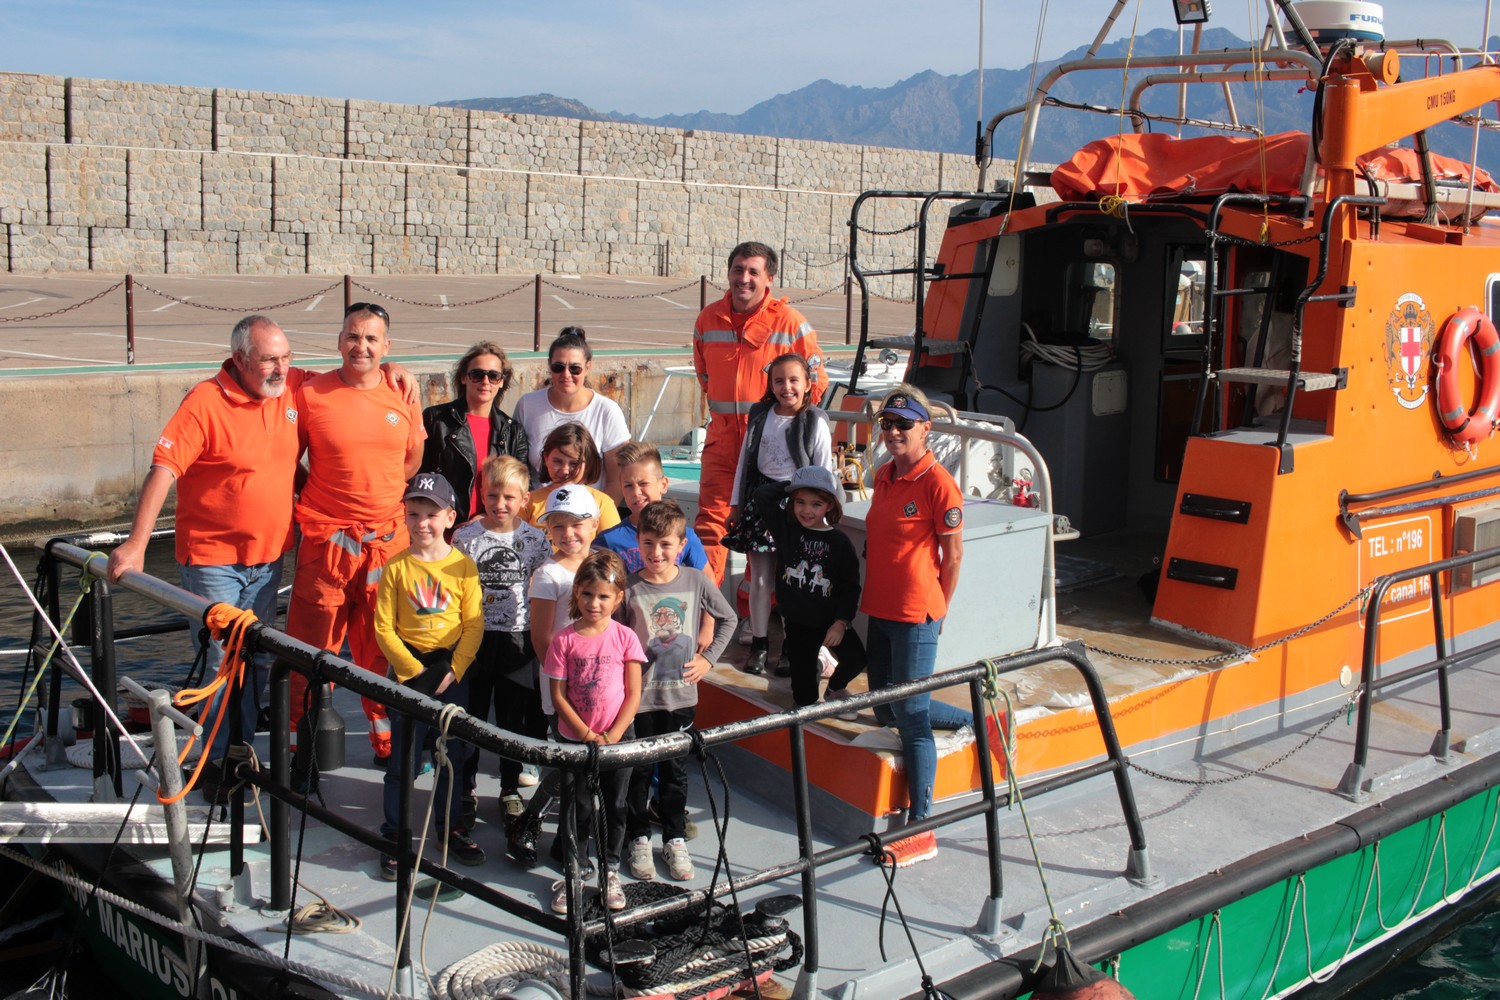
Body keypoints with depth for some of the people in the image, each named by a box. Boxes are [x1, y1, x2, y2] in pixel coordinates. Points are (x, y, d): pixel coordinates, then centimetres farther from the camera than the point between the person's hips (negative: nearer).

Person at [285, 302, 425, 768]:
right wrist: (310, 502, 1)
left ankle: (387, 738, 24)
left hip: (388, 539, 2)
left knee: (384, 647, 10)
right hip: (325, 539, -2)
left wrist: (379, 498, 11)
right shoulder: (310, 394, -3)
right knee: (313, 646, 2)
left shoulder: (403, 398, 5)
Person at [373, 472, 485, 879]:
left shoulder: (463, 566, -2)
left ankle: (450, 826, 27)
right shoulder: (395, 568, -4)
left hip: (453, 668, 1)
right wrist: (414, 671, -12)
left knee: (453, 752, 10)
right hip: (408, 668, -1)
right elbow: (383, 628, -5)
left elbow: (474, 624, -2)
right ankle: (395, 836, 15)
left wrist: (454, 669, -12)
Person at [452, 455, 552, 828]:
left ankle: (510, 789, 24)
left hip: (518, 639, 0)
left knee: (514, 717, 10)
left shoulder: (536, 539, -2)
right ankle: (465, 788, 21)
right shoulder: (465, 536, -2)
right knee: (470, 715, 7)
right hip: (474, 637, 0)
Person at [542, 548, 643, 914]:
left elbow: (633, 694, -4)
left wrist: (612, 736, -13)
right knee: (576, 807, 7)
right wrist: (587, 735, -13)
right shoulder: (564, 640, -6)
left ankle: (610, 872, 26)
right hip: (574, 739, 0)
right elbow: (558, 695, -5)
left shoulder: (625, 638, -5)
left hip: (618, 738, 1)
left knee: (614, 806, 11)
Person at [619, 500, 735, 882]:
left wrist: (708, 658, 3)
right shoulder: (629, 588, -10)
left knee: (676, 770, 12)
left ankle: (675, 839, 27)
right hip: (638, 696, -2)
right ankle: (639, 839, 25)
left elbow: (728, 619, 10)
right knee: (638, 771, 9)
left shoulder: (696, 581, -5)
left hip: (681, 695, 2)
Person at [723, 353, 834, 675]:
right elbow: (745, 461, 13)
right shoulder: (759, 416, 6)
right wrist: (736, 505, 13)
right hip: (760, 500, 3)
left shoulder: (816, 422, -4)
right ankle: (759, 645, 17)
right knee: (761, 579, 5)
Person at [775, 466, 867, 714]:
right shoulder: (785, 529, -6)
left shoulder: (840, 542, -10)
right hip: (797, 622, 0)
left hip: (831, 621, 0)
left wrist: (841, 622, -14)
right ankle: (814, 665, 38)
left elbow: (850, 587, -7)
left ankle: (835, 688, 22)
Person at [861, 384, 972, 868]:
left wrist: (935, 609, -4)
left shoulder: (938, 483, -15)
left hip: (915, 615, -9)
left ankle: (921, 832, 6)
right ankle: (981, 721, 38)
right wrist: (872, 594, 15)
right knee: (886, 710, 18)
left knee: (911, 716, -4)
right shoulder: (883, 476, 10)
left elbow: (953, 556, -10)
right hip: (880, 610, 9)